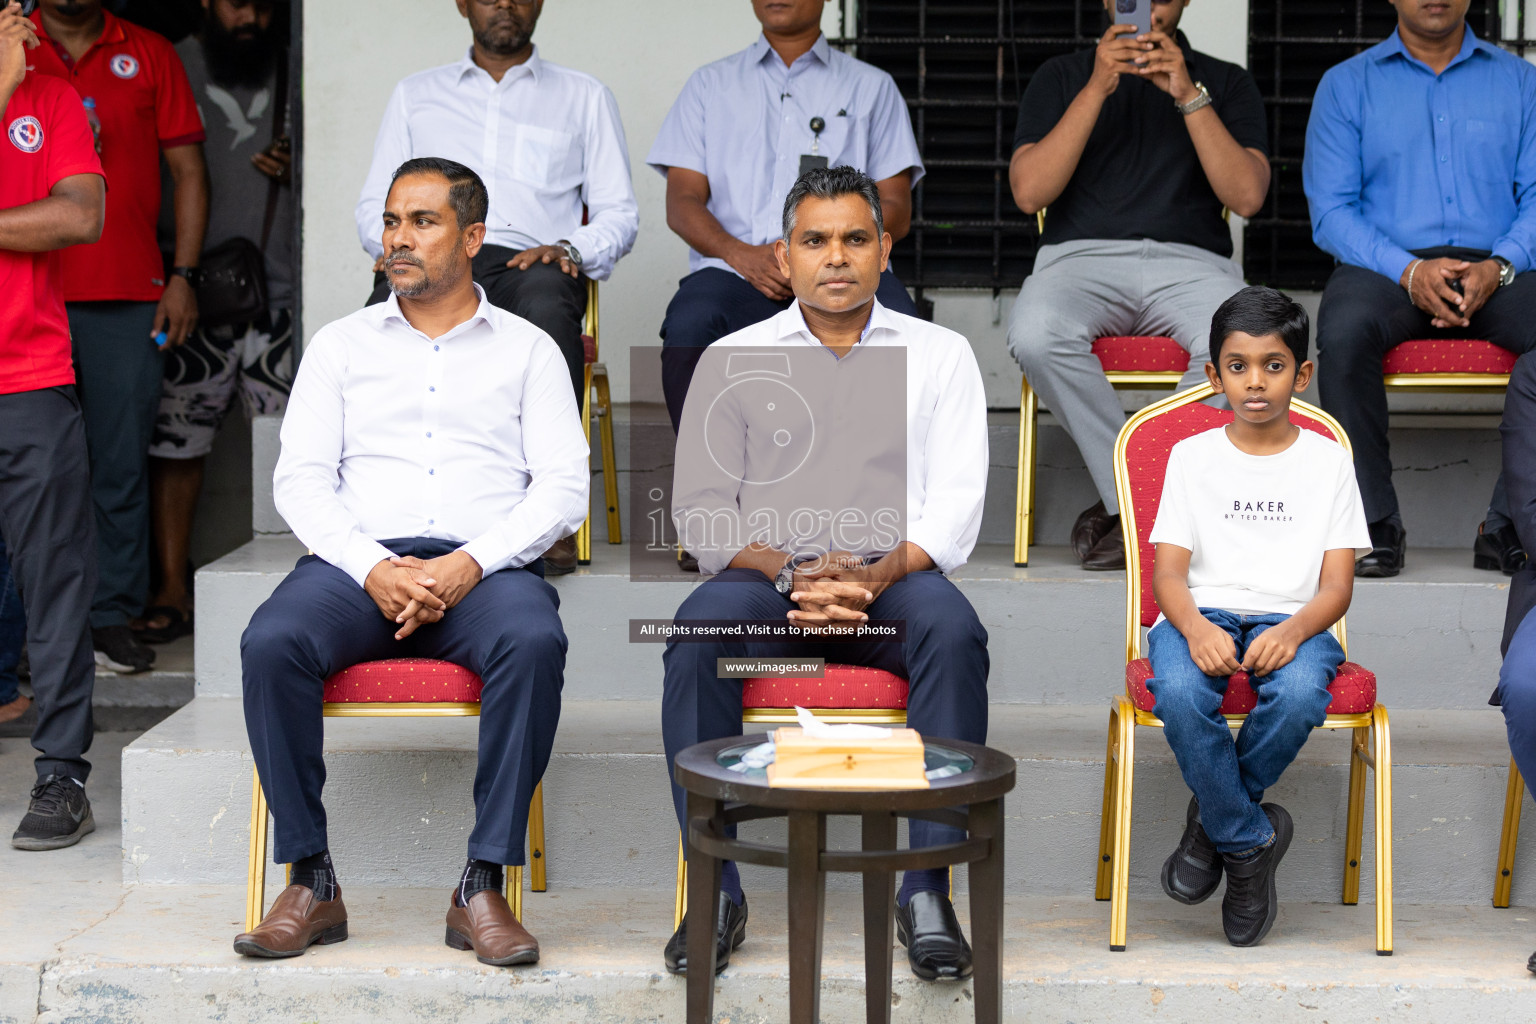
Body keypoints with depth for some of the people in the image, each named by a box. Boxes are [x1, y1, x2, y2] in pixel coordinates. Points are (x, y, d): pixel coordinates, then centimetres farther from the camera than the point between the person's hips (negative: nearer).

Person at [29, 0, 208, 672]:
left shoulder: (149, 55, 12)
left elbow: (188, 169, 11)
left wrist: (183, 275, 3)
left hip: (128, 296, 1)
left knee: (122, 465, 0)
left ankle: (112, 618, 6)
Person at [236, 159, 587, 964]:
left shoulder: (527, 350, 16)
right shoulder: (341, 346, 19)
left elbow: (562, 488, 4)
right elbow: (300, 479, 8)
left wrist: (470, 564, -14)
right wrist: (373, 568, -12)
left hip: (484, 567, -1)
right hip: (360, 560, 1)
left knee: (534, 641, -36)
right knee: (271, 642, -31)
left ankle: (483, 884, -29)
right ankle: (310, 883, -22)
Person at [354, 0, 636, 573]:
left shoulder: (583, 98, 25)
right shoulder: (416, 95, 29)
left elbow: (618, 213, 17)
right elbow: (374, 205, 22)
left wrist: (569, 249, -5)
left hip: (528, 265, -1)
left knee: (546, 307, -41)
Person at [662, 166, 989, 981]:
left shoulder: (938, 355, 11)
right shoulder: (732, 360, 10)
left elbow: (955, 506, 0)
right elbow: (700, 510, 3)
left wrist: (876, 575, -19)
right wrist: (792, 572, -15)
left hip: (893, 578, 0)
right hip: (769, 580, 0)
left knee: (952, 629, -34)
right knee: (697, 632, -32)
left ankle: (927, 890, -32)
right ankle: (715, 891, -27)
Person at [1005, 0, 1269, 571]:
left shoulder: (1225, 83, 16)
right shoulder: (1061, 78, 16)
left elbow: (1247, 196, -1)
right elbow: (1029, 192, 0)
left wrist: (1188, 95, -9)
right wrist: (1097, 89, -7)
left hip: (1192, 261, 0)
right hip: (1082, 256, 0)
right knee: (1035, 336, -36)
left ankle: (1125, 507, -21)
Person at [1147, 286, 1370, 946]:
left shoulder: (1327, 460, 11)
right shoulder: (1192, 456, 12)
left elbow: (1337, 585, 4)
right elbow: (1168, 573, 3)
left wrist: (1293, 632, -19)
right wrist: (1195, 629, -21)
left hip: (1292, 620, 0)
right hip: (1204, 614, 0)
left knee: (1299, 695, -36)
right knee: (1179, 694, -35)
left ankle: (1214, 820, -9)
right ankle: (1251, 841, -13)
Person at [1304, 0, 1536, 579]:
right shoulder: (1346, 85, 12)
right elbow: (1331, 211, 2)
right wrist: (1409, 271, -16)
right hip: (1385, 267, -1)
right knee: (1344, 332, -35)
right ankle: (1374, 525, -25)